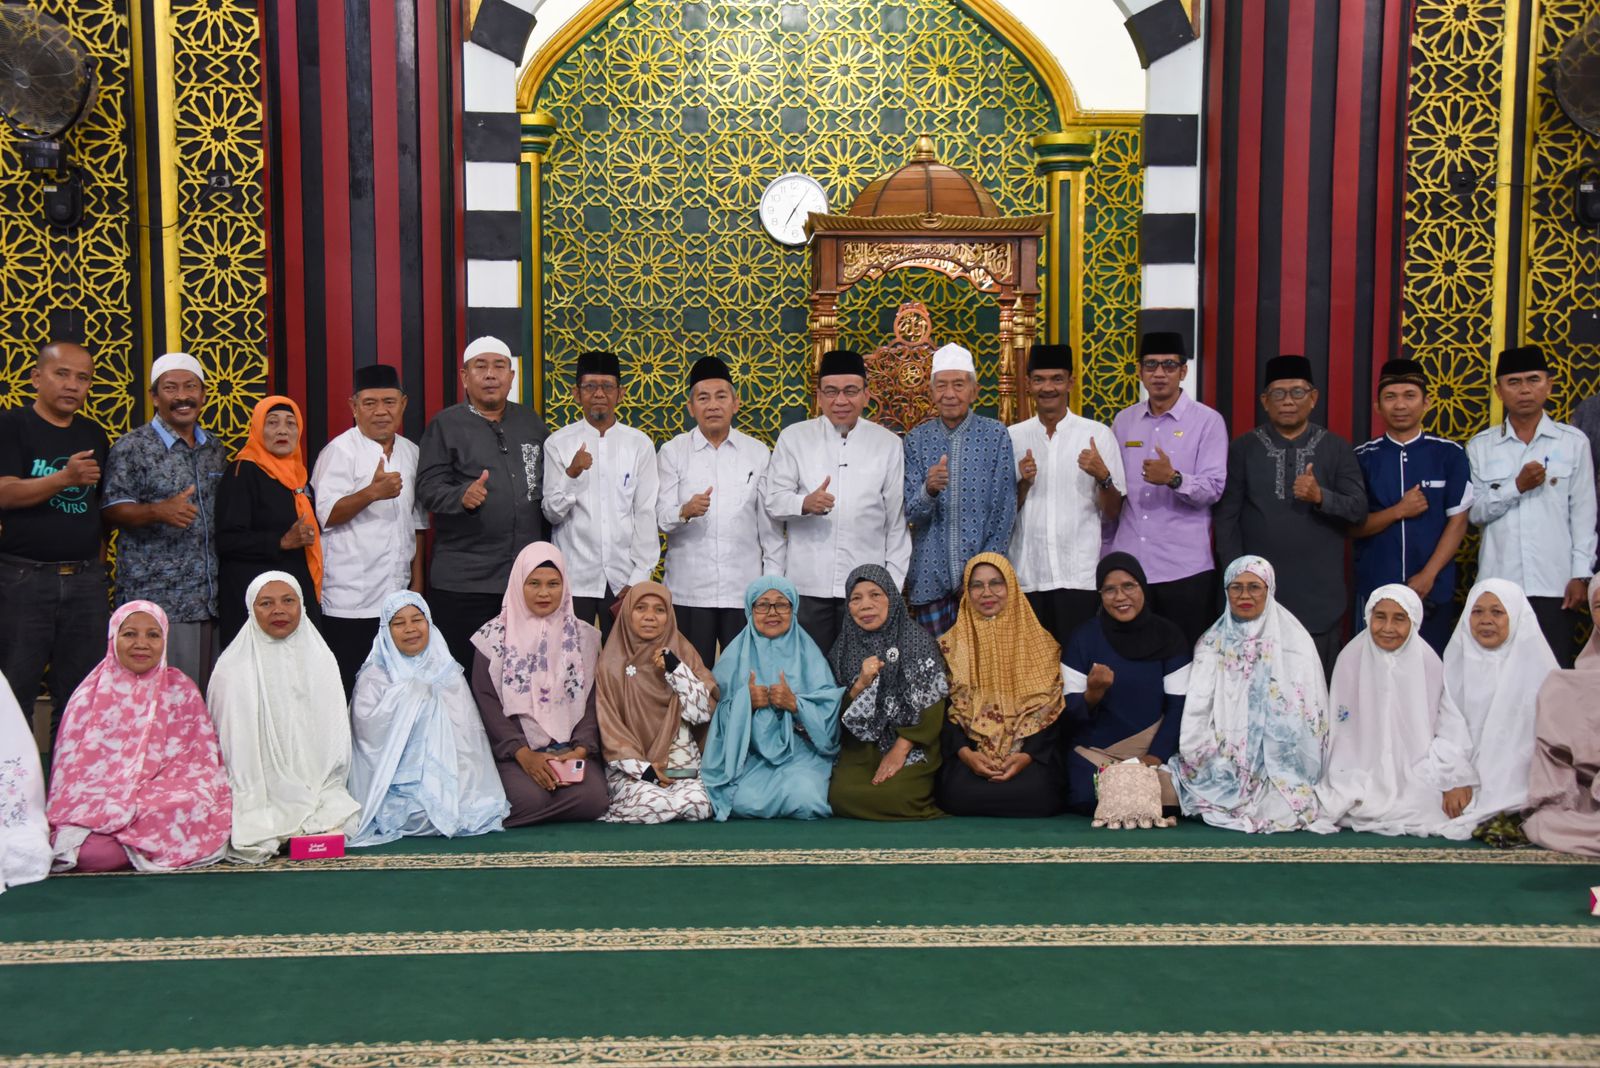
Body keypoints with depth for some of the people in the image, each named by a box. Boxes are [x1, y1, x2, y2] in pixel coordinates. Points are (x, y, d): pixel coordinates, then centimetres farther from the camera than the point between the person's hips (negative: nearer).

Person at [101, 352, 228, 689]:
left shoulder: (215, 448, 15)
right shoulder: (132, 447, -3)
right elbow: (111, 510, -7)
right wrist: (158, 511, -23)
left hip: (210, 599, 6)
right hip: (155, 601, -6)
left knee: (208, 696, 8)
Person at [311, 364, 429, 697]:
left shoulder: (410, 452, 14)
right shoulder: (340, 450, -5)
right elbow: (327, 515, -13)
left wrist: (417, 580, 14)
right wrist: (373, 492, -28)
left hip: (399, 595, 6)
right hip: (351, 601, -6)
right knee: (350, 691, -3)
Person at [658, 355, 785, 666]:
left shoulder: (758, 453, 8)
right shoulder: (672, 452, 5)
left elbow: (771, 527, 8)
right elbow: (661, 518, -2)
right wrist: (686, 511, -24)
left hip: (744, 589, 1)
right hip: (689, 590, -1)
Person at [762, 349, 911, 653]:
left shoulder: (888, 444, 7)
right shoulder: (794, 438, 6)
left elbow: (897, 520, 8)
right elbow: (772, 499, 2)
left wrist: (894, 582, 5)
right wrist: (804, 503, -19)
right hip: (807, 584, 0)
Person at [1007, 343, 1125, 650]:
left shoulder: (1098, 434, 1)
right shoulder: (1012, 437, 6)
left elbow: (1112, 513, 1)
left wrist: (1102, 477, -17)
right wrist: (1023, 483, -8)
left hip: (1079, 577, -2)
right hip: (1026, 575, 2)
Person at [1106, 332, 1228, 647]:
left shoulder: (1208, 421, -1)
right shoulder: (1123, 421, 11)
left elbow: (1214, 488, -10)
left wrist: (1174, 478, -28)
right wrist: (1105, 550, 16)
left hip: (1184, 567, -3)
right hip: (1126, 562, 4)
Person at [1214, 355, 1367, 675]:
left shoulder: (1336, 448, 5)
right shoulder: (1243, 448, 4)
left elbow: (1359, 510, -1)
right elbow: (1226, 516, 2)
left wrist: (1321, 497, -20)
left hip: (1319, 593, 0)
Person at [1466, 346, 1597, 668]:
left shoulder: (1573, 442, 4)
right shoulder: (1480, 447, 6)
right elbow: (1475, 512, 2)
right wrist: (1516, 487, -11)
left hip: (1554, 583, -1)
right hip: (1497, 583, 1)